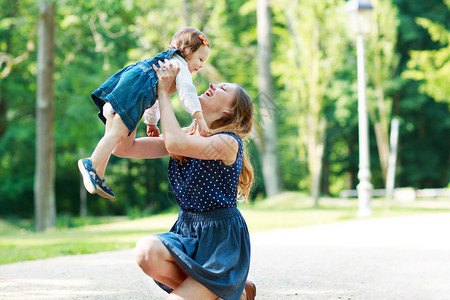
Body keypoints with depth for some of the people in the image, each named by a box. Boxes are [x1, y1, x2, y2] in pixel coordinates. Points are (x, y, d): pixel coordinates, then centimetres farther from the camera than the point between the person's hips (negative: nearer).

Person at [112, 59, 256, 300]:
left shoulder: (228, 143, -14)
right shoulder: (185, 137, 8)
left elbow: (175, 144, -32)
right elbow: (124, 147, 1)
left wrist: (164, 92, -20)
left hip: (222, 239, -6)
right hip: (188, 234, 6)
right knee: (146, 251, -27)